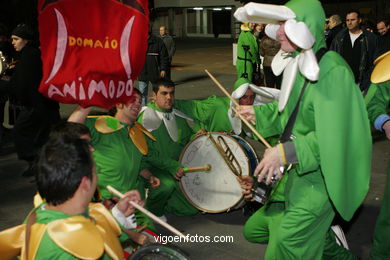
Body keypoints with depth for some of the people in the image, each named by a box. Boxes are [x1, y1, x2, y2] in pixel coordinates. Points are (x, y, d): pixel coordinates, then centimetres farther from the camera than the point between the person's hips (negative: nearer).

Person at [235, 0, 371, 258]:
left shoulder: (333, 71, -23)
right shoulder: (297, 64, 4)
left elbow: (333, 133, -26)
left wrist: (285, 151, -29)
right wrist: (258, 113, 13)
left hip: (322, 173, -8)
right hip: (300, 167, 8)